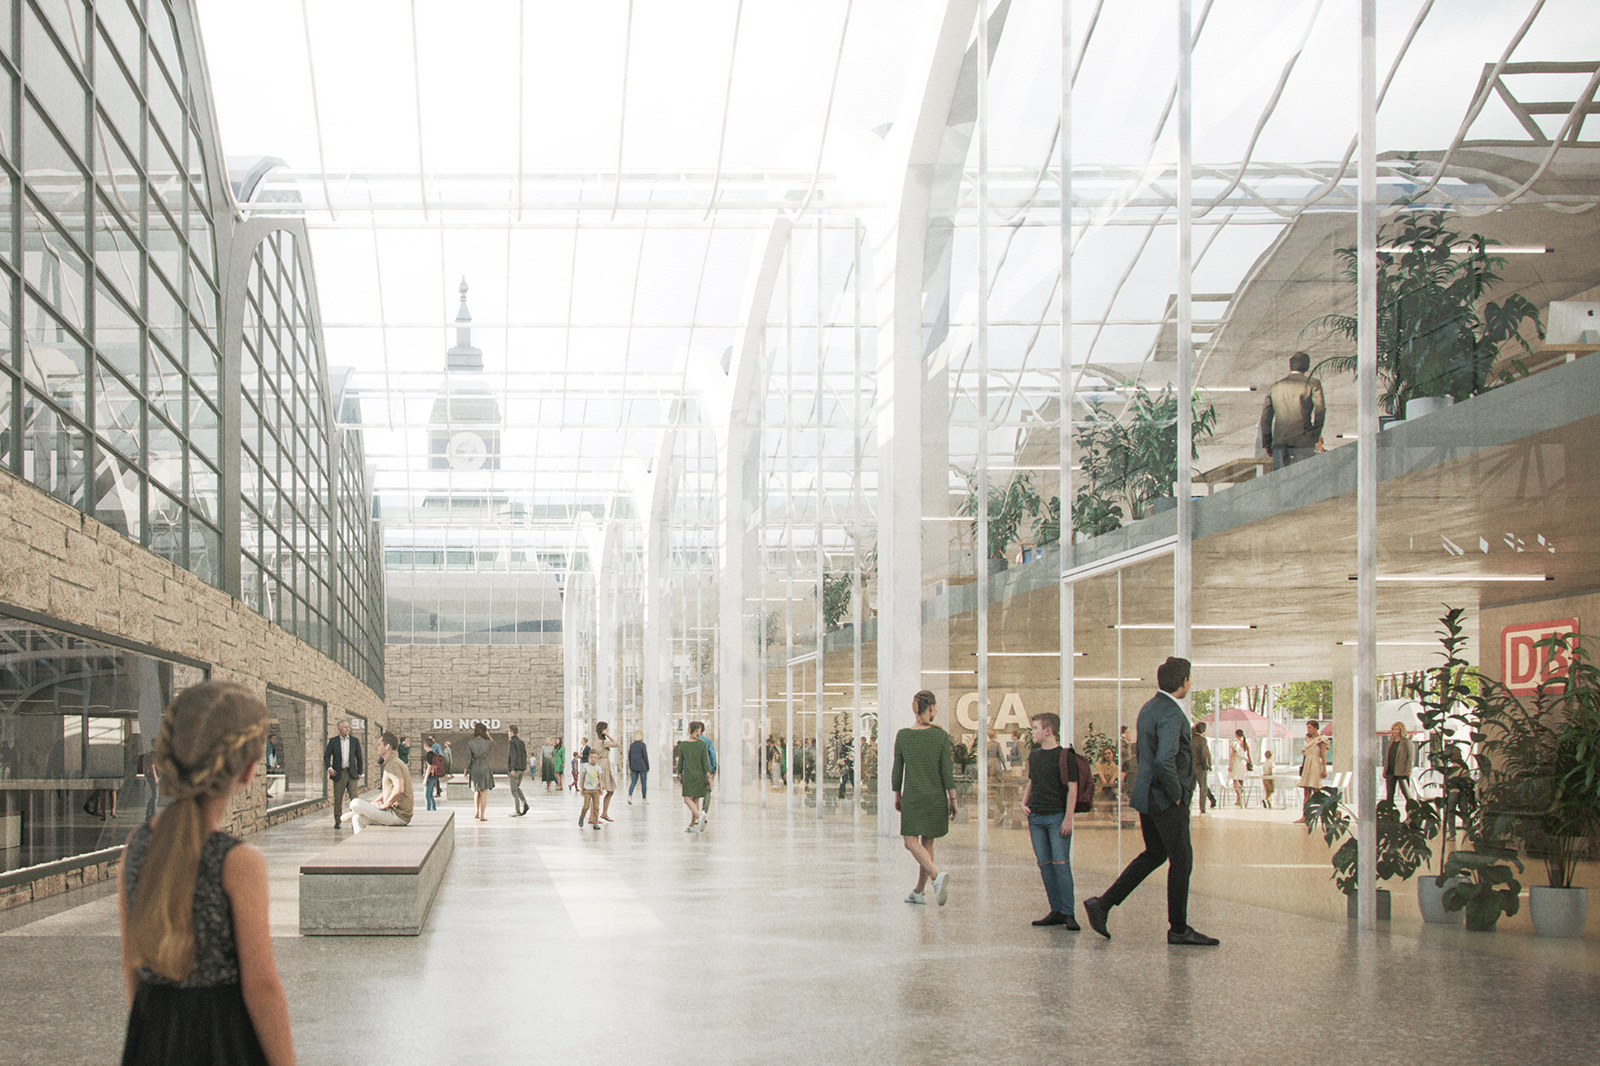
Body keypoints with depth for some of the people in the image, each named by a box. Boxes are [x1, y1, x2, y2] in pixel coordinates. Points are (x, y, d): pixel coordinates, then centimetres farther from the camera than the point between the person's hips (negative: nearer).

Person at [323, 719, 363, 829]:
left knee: (355, 798, -7)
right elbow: (326, 756, 5)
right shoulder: (333, 741, 5)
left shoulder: (355, 741, 8)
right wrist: (329, 768, -12)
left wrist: (359, 773, 8)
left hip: (352, 774, 0)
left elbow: (359, 758, 12)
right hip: (338, 774, 0)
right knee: (337, 799, 3)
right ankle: (337, 821, 13)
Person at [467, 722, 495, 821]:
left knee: (477, 790, 21)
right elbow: (493, 748, 15)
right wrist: (488, 736, 14)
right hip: (484, 767, -3)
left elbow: (468, 758, -3)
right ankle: (482, 816, 0)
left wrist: (466, 770, 4)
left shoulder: (470, 743, -3)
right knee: (484, 791, 3)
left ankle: (476, 811, 11)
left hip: (474, 768, 3)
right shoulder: (487, 742, -8)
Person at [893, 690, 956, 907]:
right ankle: (918, 891, 17)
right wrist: (953, 799, 0)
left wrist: (897, 796, 13)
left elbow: (897, 769, 1)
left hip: (912, 796, -1)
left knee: (911, 842, -4)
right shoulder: (941, 736, -6)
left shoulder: (902, 735, -4)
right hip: (936, 797, 1)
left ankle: (936, 876, -29)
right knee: (927, 842, 13)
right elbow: (947, 770, -6)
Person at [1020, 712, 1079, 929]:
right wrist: (1024, 803, 8)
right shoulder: (1034, 755, 13)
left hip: (1057, 817, -6)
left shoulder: (1065, 756, -6)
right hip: (1036, 817, 6)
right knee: (1044, 865, 4)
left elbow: (1072, 788, -8)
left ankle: (1068, 913, -6)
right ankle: (1056, 911, 9)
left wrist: (1068, 818, -14)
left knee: (1061, 864, -10)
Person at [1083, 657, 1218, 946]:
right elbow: (1165, 761, -32)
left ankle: (1103, 903, 12)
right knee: (1181, 859, 2)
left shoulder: (1148, 708, 11)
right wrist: (1176, 794, -18)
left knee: (1154, 854, 18)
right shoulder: (1171, 713, -20)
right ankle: (1178, 928, 10)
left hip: (1145, 794, 9)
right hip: (1165, 799, -9)